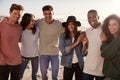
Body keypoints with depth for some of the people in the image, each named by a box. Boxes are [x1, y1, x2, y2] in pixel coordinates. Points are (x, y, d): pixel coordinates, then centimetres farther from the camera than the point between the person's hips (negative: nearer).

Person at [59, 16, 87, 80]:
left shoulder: (80, 35, 0)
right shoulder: (63, 36, -5)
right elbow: (63, 51, -16)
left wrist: (84, 44, -17)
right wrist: (76, 43, -18)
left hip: (79, 64, 2)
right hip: (68, 65, -2)